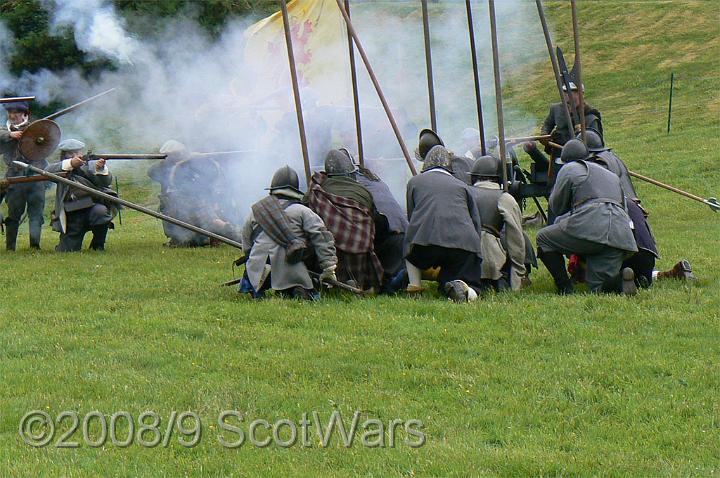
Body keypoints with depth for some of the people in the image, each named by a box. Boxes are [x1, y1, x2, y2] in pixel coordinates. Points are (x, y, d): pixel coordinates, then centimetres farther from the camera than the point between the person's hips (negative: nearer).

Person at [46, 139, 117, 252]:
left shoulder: (90, 165, 6)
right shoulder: (62, 168, 8)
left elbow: (106, 182, -6)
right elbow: (48, 171, -14)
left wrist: (100, 169, -29)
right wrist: (70, 164, -28)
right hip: (72, 215, 1)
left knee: (100, 211, -37)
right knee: (67, 250, -6)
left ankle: (98, 245, -11)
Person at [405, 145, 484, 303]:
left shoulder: (414, 181, 23)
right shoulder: (462, 186, 25)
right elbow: (477, 224, 21)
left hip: (426, 242, 0)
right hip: (464, 245, 0)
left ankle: (414, 283, 17)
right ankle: (460, 286, -21)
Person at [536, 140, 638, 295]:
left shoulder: (569, 169, 13)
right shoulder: (611, 175, 32)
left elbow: (556, 206, 15)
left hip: (590, 227, -6)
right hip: (620, 234, 6)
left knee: (544, 238, 17)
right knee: (599, 290, 12)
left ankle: (565, 289, 7)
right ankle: (620, 279, -20)